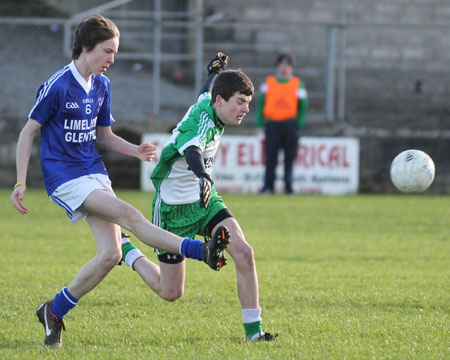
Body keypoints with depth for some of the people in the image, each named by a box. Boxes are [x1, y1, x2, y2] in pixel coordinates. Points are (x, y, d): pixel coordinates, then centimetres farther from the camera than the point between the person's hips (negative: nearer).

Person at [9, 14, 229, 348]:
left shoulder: (102, 85, 10)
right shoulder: (57, 86, -12)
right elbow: (28, 132, -6)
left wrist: (136, 150, 3)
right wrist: (21, 183, -11)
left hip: (94, 171, 8)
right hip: (64, 175, -8)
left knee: (110, 253, -5)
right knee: (129, 215, -24)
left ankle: (54, 311, 9)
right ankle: (202, 251, -30)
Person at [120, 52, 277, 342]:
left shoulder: (207, 102, -5)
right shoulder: (201, 124, -32)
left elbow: (207, 89, 21)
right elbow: (192, 150, -56)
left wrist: (217, 69, 43)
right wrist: (204, 176, -77)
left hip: (206, 199, 8)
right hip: (175, 209, -8)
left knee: (243, 252, -16)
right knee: (170, 293, 3)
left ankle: (253, 329, -9)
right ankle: (125, 250, 29)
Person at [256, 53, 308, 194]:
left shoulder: (298, 84, 7)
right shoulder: (268, 82, 10)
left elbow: (303, 107, 9)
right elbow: (261, 103, 12)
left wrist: (299, 126, 0)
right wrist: (259, 124, 6)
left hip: (290, 125, 0)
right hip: (272, 124, 0)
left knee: (289, 158, -1)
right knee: (270, 158, -4)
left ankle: (288, 187, 4)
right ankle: (268, 186, -1)